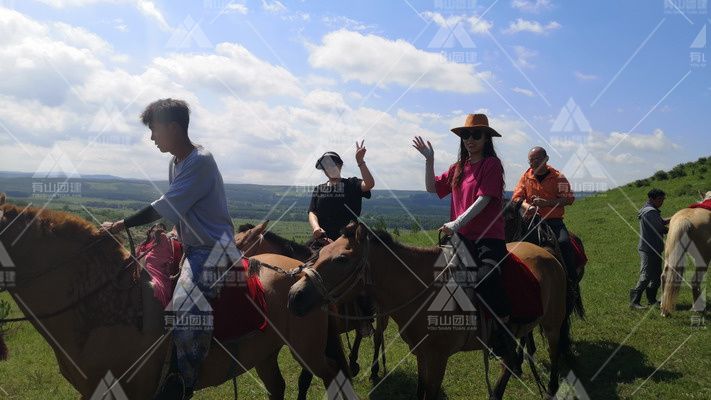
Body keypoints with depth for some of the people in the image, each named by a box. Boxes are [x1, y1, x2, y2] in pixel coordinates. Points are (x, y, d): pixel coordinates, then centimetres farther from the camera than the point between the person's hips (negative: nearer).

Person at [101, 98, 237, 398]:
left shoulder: (200, 161, -18)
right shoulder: (176, 162, 12)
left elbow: (166, 207, -21)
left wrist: (121, 225, -17)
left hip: (212, 249, -10)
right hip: (191, 246, 11)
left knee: (186, 306, -28)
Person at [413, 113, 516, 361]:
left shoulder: (492, 164, -4)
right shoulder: (458, 168, 16)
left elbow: (483, 199, -15)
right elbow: (432, 188, 17)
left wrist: (457, 223, -24)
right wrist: (429, 159, 8)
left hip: (489, 236, -6)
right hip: (461, 237, 7)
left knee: (487, 279, -28)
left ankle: (505, 338, -7)